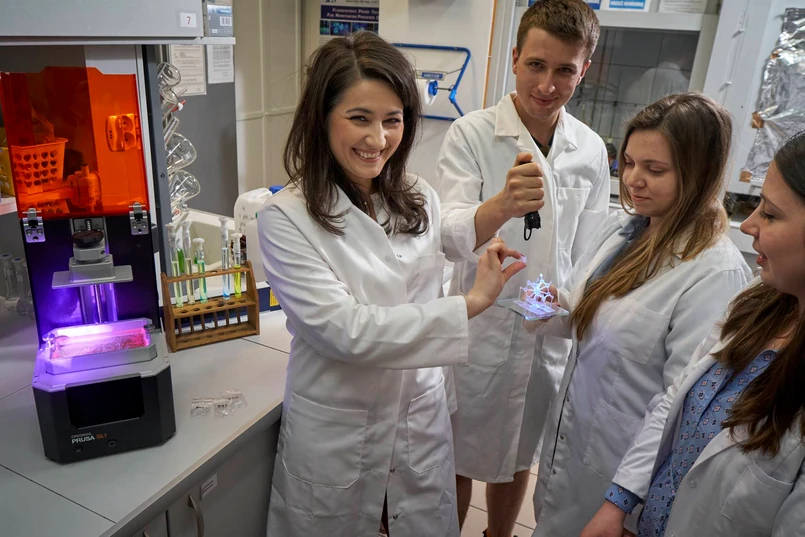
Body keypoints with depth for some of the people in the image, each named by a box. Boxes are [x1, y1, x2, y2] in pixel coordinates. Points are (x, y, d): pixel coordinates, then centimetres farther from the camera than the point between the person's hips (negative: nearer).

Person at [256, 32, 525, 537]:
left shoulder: (421, 200, -3)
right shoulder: (286, 217, -18)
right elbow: (344, 330, -24)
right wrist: (470, 304, -23)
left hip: (422, 420, 4)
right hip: (335, 434, -3)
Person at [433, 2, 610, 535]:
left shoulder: (592, 150, 0)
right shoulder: (472, 134, -12)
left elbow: (586, 255, 8)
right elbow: (449, 235, -24)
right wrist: (502, 205, -43)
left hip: (551, 336, 4)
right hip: (478, 332, -3)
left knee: (518, 456, 23)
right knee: (458, 460, 15)